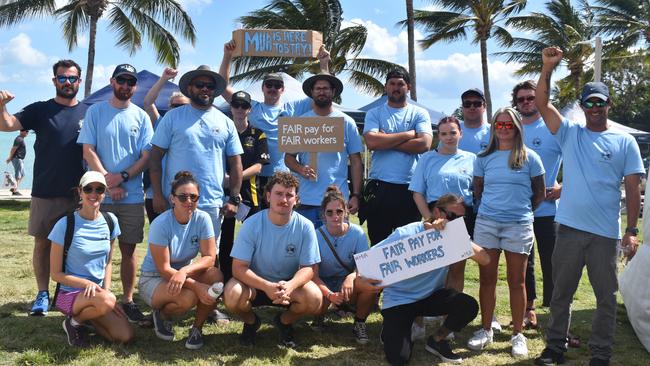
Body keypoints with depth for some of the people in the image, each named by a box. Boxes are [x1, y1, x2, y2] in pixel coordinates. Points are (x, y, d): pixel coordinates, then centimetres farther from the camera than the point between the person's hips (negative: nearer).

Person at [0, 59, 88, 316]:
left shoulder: (89, 113, 5)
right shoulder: (40, 110, 2)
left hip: (79, 194, 1)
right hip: (45, 193, 0)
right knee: (42, 243, 5)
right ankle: (43, 294, 14)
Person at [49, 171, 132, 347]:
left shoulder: (110, 221, 2)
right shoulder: (65, 225, -13)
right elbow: (56, 274, -8)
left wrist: (106, 290, -3)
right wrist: (87, 283, -20)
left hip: (97, 291, 5)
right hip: (70, 293, -5)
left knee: (126, 336, -14)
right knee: (107, 301, -36)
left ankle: (86, 314, 12)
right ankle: (74, 321, -4)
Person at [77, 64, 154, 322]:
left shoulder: (141, 116, 8)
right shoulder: (95, 112, 4)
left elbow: (146, 156, 2)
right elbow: (88, 151, -2)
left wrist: (122, 177, -13)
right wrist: (108, 182, -12)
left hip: (133, 196, 2)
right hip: (101, 194, -1)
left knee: (129, 249, 6)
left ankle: (128, 301, 13)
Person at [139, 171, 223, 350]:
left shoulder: (202, 219, -13)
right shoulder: (160, 224, -24)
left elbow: (210, 258, -16)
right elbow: (163, 269, -23)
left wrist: (184, 271, -35)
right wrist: (196, 286, -33)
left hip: (186, 272, 4)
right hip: (153, 278, -4)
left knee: (216, 276, -27)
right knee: (188, 297, -34)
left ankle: (197, 328, -7)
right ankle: (162, 314, 3)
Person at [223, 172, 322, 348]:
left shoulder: (305, 227, -14)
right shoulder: (252, 224, -17)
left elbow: (308, 267, -12)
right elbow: (239, 268, -19)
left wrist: (290, 285, -34)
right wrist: (267, 286, -36)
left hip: (290, 283, 1)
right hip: (255, 283, -1)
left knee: (315, 299, -29)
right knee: (233, 295, -32)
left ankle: (284, 321, 7)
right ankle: (251, 322, 6)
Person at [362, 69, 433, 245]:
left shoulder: (419, 114, 8)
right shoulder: (374, 114, 8)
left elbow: (424, 144, -9)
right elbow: (371, 141, -11)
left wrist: (386, 141, -7)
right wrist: (408, 134, -6)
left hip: (410, 187, 0)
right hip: (379, 187, 0)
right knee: (378, 243, 5)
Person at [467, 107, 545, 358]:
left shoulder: (529, 157, 2)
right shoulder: (483, 158, 8)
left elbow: (539, 193, 7)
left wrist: (522, 210, 11)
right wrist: (495, 206, 11)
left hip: (518, 225, -2)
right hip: (486, 223, 2)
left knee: (516, 281, 4)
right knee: (487, 278, 6)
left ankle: (518, 334, 13)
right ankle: (485, 330, 17)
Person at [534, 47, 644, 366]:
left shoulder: (625, 142, 3)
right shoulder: (570, 134, 6)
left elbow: (632, 189, 0)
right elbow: (542, 104, -5)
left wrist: (632, 230, -6)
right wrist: (547, 68, -17)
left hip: (606, 232, -1)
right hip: (569, 228, 1)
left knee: (606, 297, 8)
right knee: (561, 292, 11)